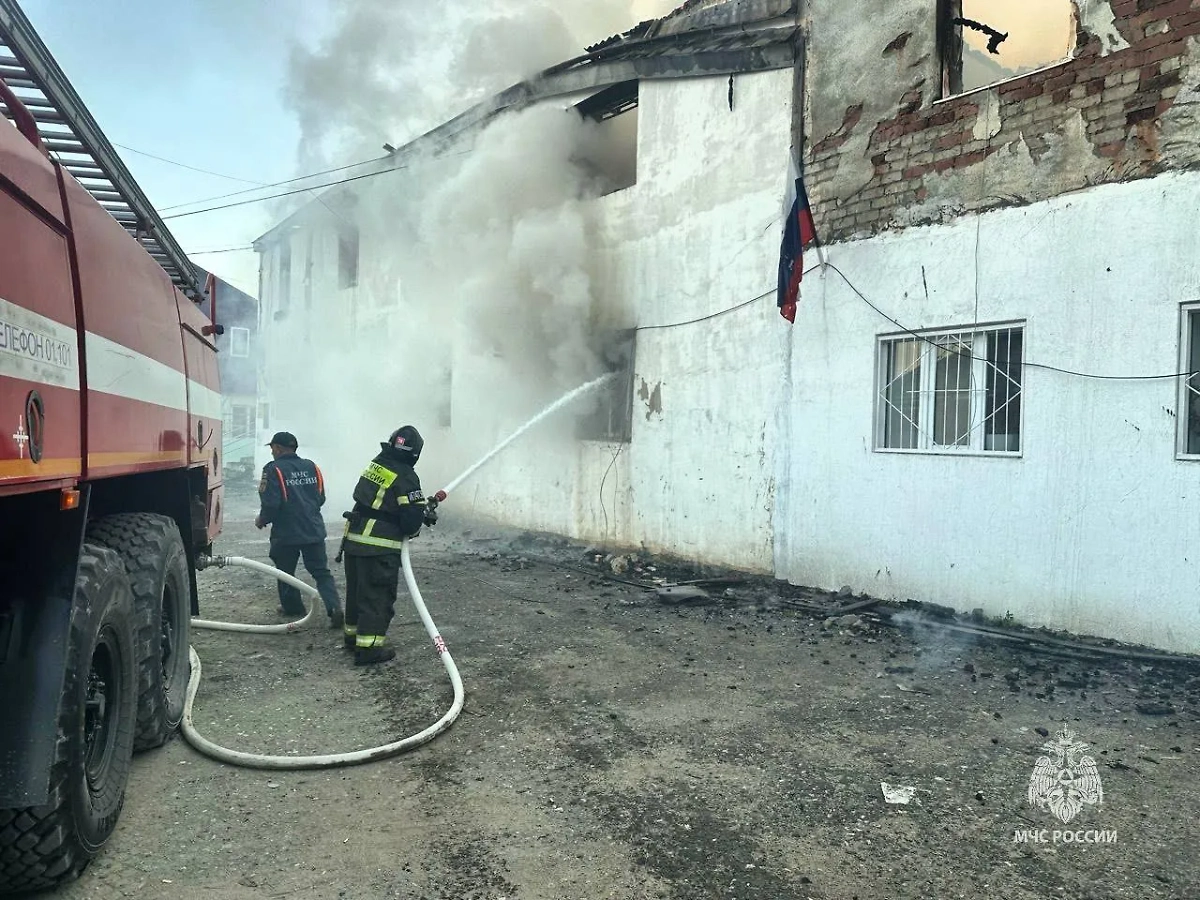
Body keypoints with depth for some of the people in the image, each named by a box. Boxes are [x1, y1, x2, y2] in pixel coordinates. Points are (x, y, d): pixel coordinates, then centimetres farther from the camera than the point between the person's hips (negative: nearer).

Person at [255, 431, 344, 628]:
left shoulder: (274, 469, -11)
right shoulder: (311, 466, 7)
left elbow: (271, 503, -15)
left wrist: (262, 520, 4)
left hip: (286, 532, -4)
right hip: (314, 530, 4)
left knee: (285, 572, 16)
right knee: (321, 572, 7)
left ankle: (293, 607, 26)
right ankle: (334, 607, -8)